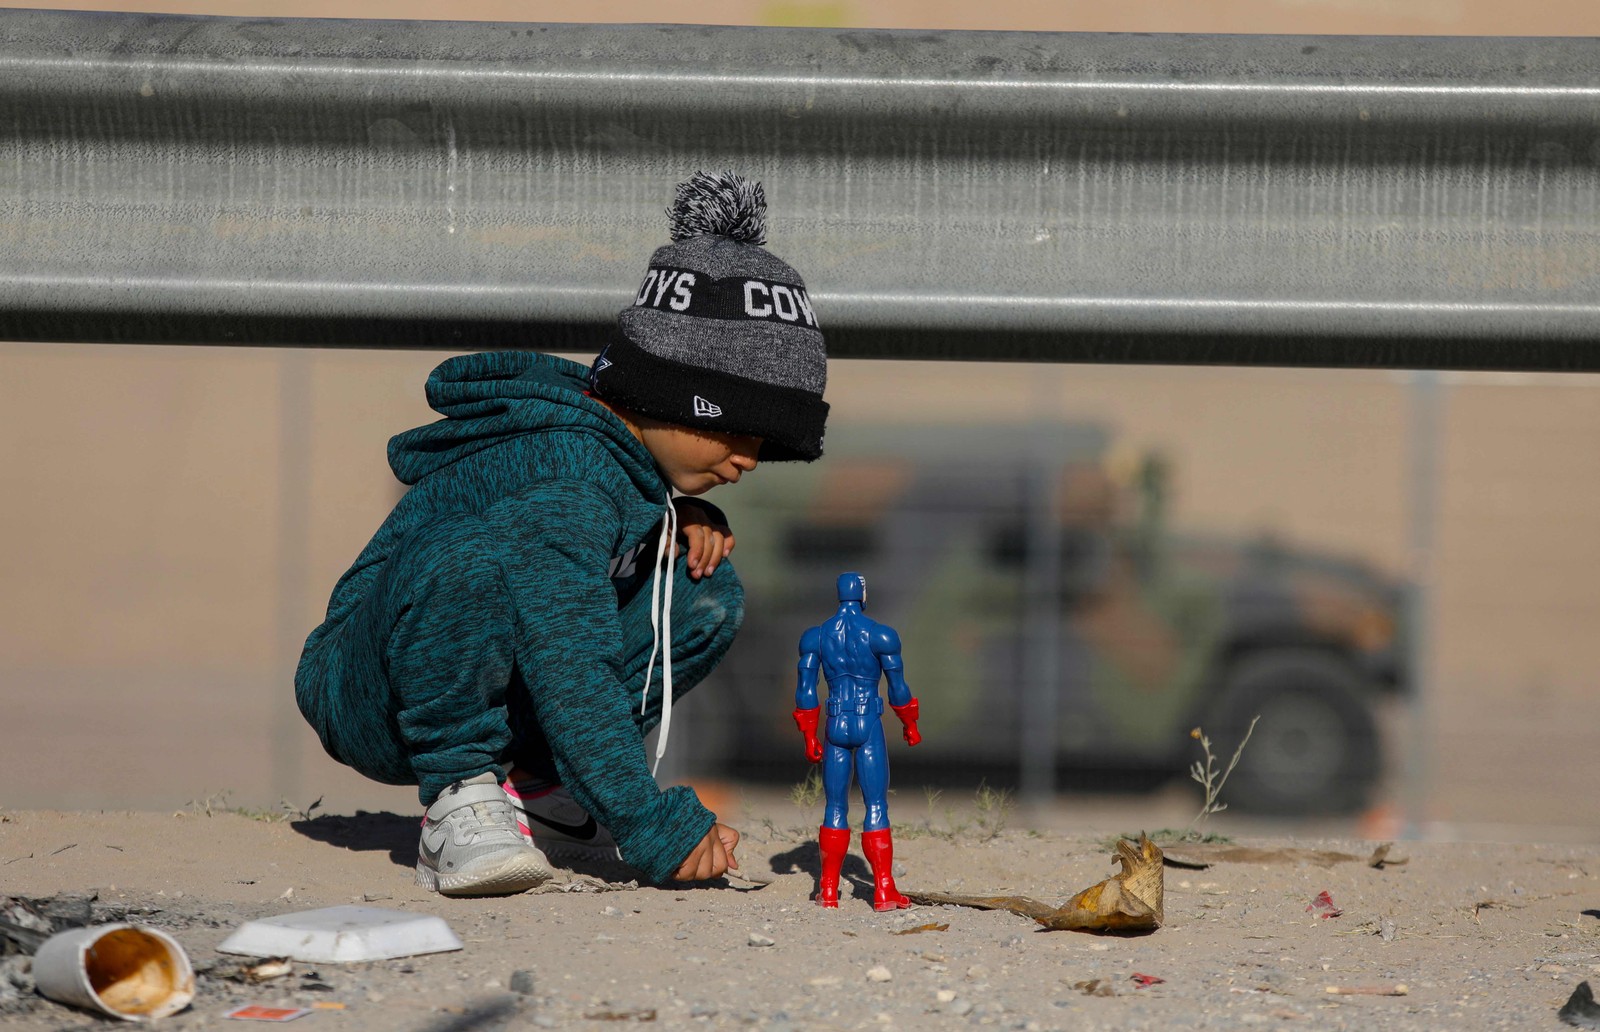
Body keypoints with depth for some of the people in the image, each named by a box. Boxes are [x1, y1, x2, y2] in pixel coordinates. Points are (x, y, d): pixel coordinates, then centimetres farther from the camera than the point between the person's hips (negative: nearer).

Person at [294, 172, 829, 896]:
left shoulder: (623, 448, 2)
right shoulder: (571, 476, -27)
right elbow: (571, 672, -32)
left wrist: (685, 517, -1)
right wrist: (655, 830, -31)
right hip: (366, 699, -9)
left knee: (704, 594, 1)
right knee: (476, 557, -39)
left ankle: (531, 785, 4)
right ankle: (459, 796, -22)